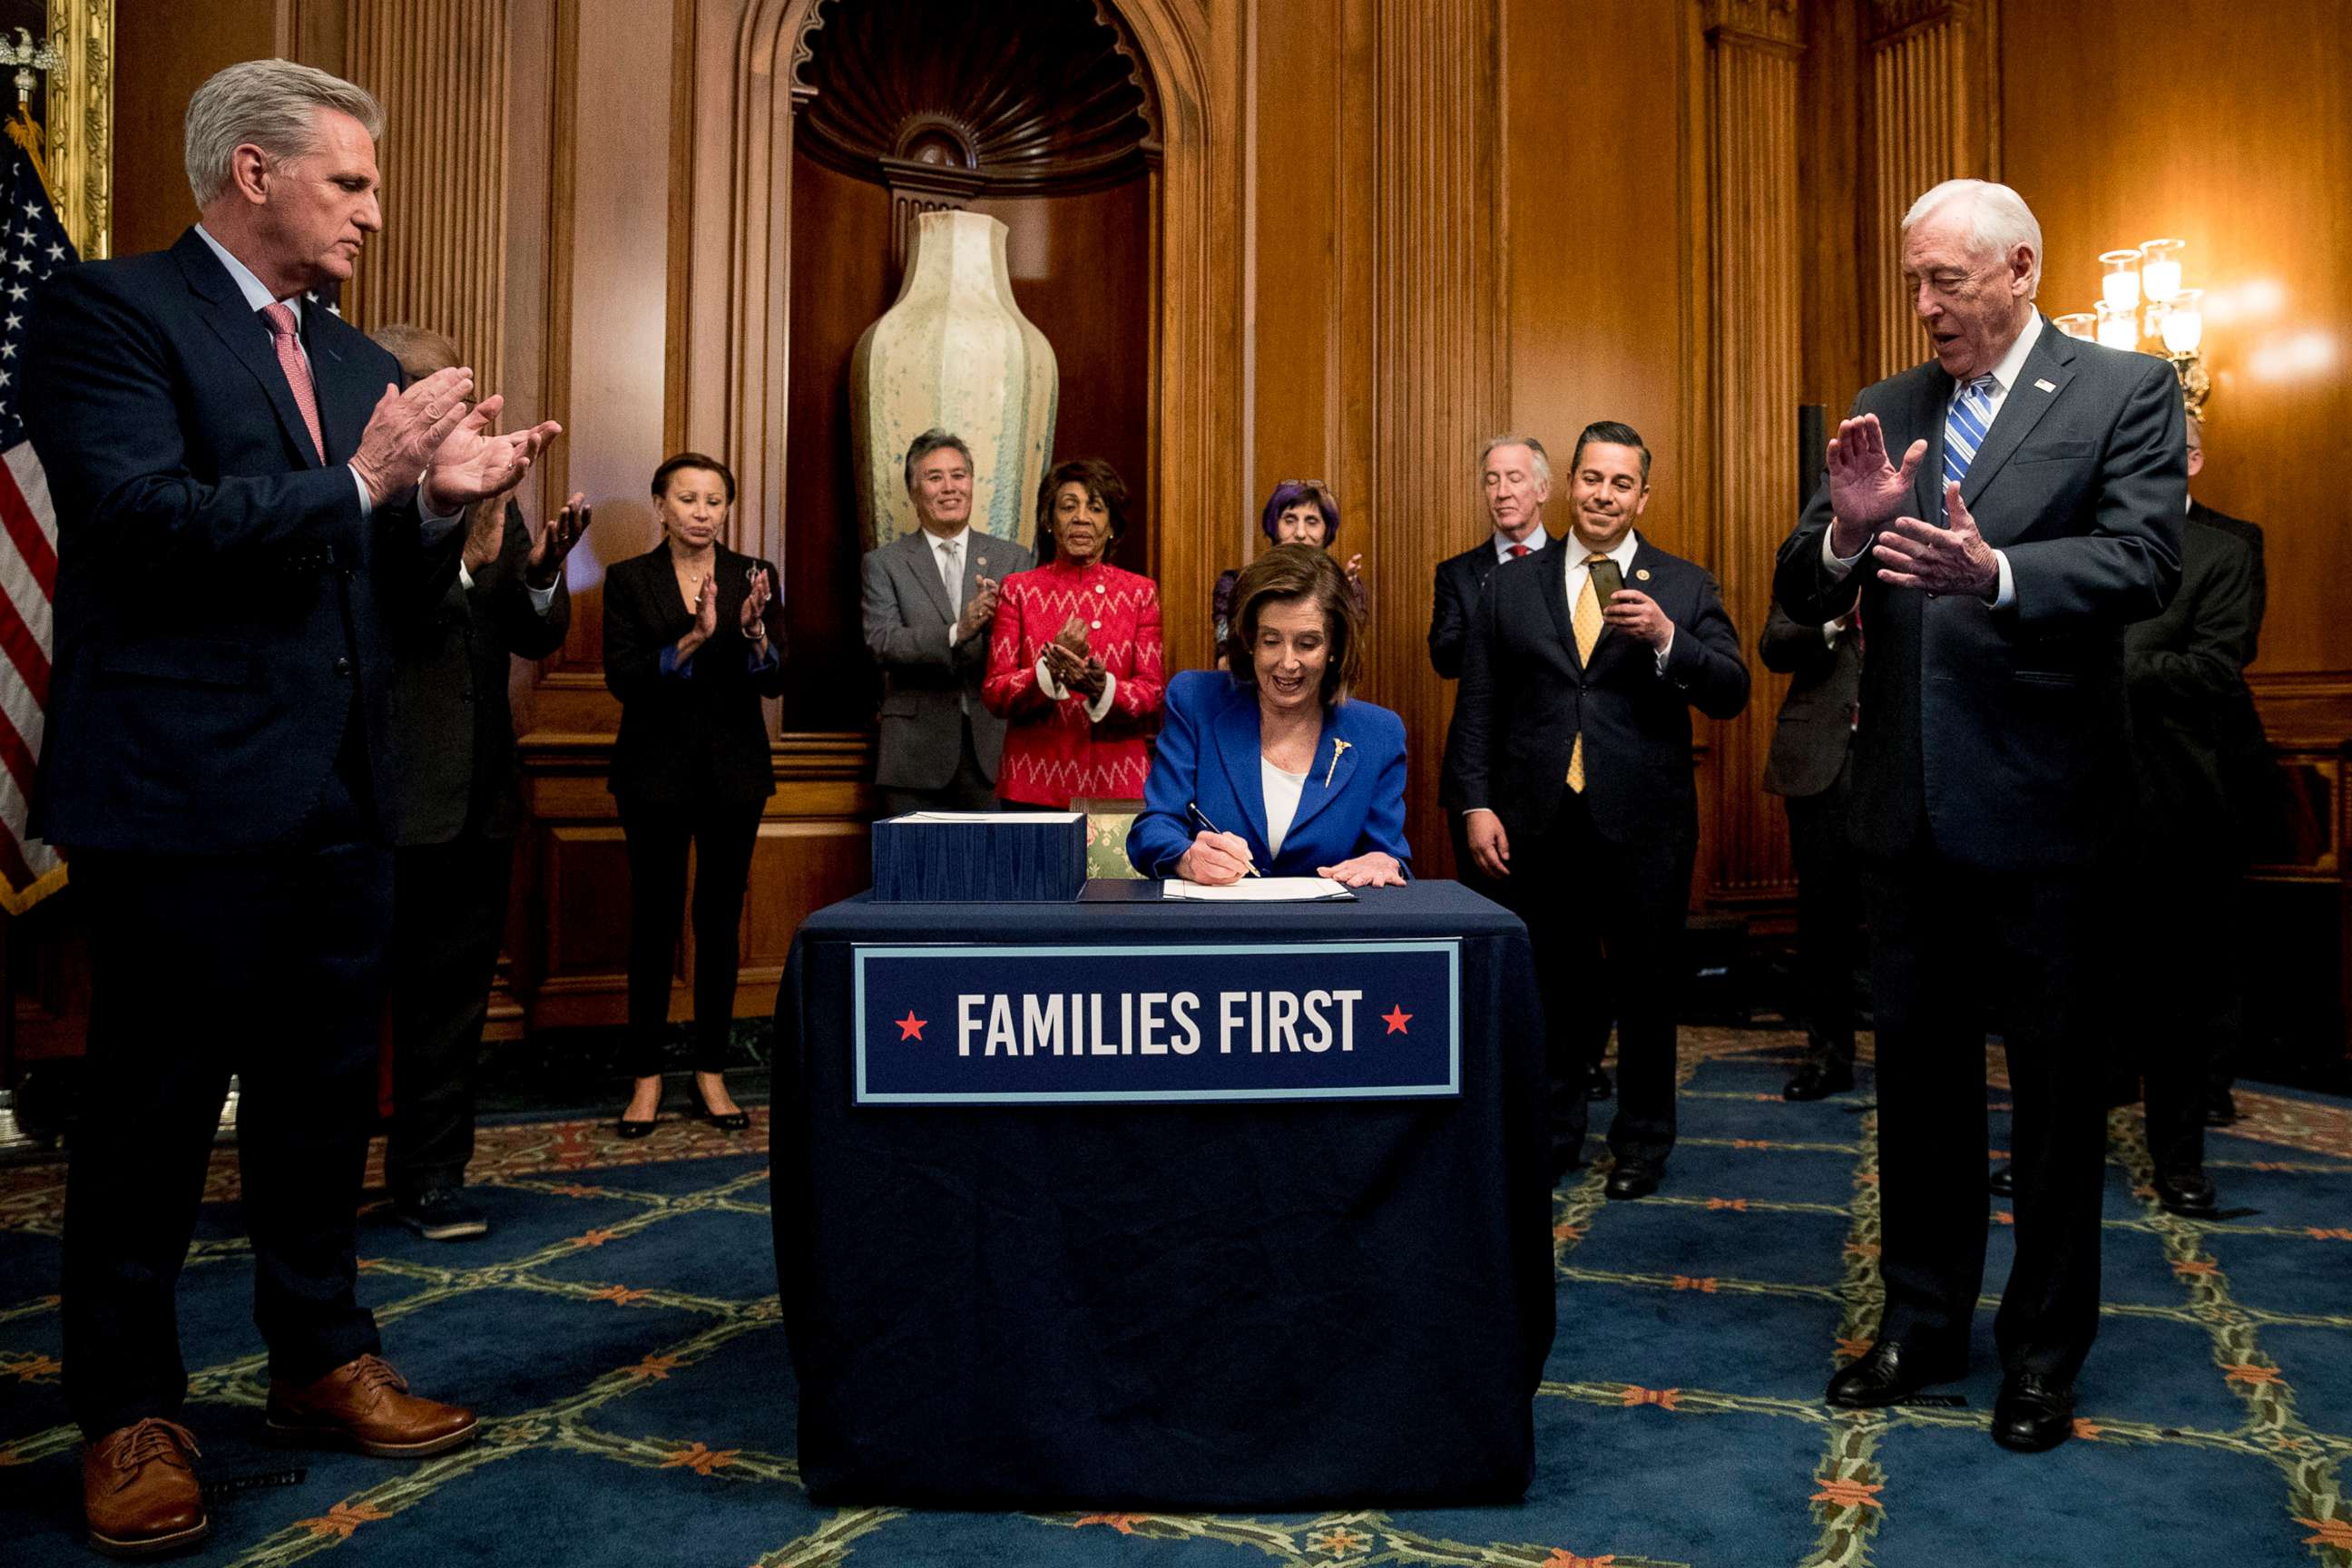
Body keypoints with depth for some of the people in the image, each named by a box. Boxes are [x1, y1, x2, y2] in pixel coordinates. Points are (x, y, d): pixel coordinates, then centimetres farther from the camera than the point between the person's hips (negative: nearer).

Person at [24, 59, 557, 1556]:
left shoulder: (360, 362, 16)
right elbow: (135, 514, -18)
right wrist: (358, 481, -18)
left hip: (340, 797, 7)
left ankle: (323, 1359, 29)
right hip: (183, 794, -7)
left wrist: (441, 504, -1)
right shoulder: (105, 310, -4)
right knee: (157, 1107, 4)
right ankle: (130, 1414, 20)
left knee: (326, 1094, 14)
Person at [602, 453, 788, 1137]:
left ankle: (711, 1072, 16)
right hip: (656, 771, -1)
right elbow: (622, 677, -10)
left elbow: (775, 681, -3)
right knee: (654, 921, 2)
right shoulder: (629, 580, 0)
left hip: (734, 772, 2)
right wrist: (694, 638, -23)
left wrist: (755, 632, -23)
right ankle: (646, 1076, 12)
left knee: (721, 921, 6)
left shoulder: (755, 576, 4)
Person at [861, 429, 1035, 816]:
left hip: (995, 753, 1)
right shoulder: (884, 563, 5)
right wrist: (956, 633, -24)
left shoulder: (1013, 559, 9)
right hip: (918, 753, -1)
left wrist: (1001, 619, -21)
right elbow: (882, 642, -8)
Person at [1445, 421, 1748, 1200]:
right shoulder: (1511, 586, 7)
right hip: (1540, 825, 1)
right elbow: (1477, 706, 6)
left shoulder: (1684, 588, 4)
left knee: (1646, 989, 10)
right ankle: (1553, 1135, 27)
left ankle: (1643, 1142, 26)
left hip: (1644, 828, -1)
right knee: (1551, 988, 11)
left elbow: (1731, 695, -5)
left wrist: (1666, 639, -20)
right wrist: (1475, 804, -3)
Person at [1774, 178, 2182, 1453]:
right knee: (1916, 1067, 14)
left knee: (2056, 1080, 8)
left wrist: (1995, 572, -35)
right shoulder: (1884, 412, 9)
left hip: (2041, 799, -4)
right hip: (1907, 802, 4)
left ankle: (2045, 1348, 25)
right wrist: (1845, 530, -19)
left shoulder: (2124, 391, -3)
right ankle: (1922, 1321, 29)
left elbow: (2144, 562, -17)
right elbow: (1800, 598, 3)